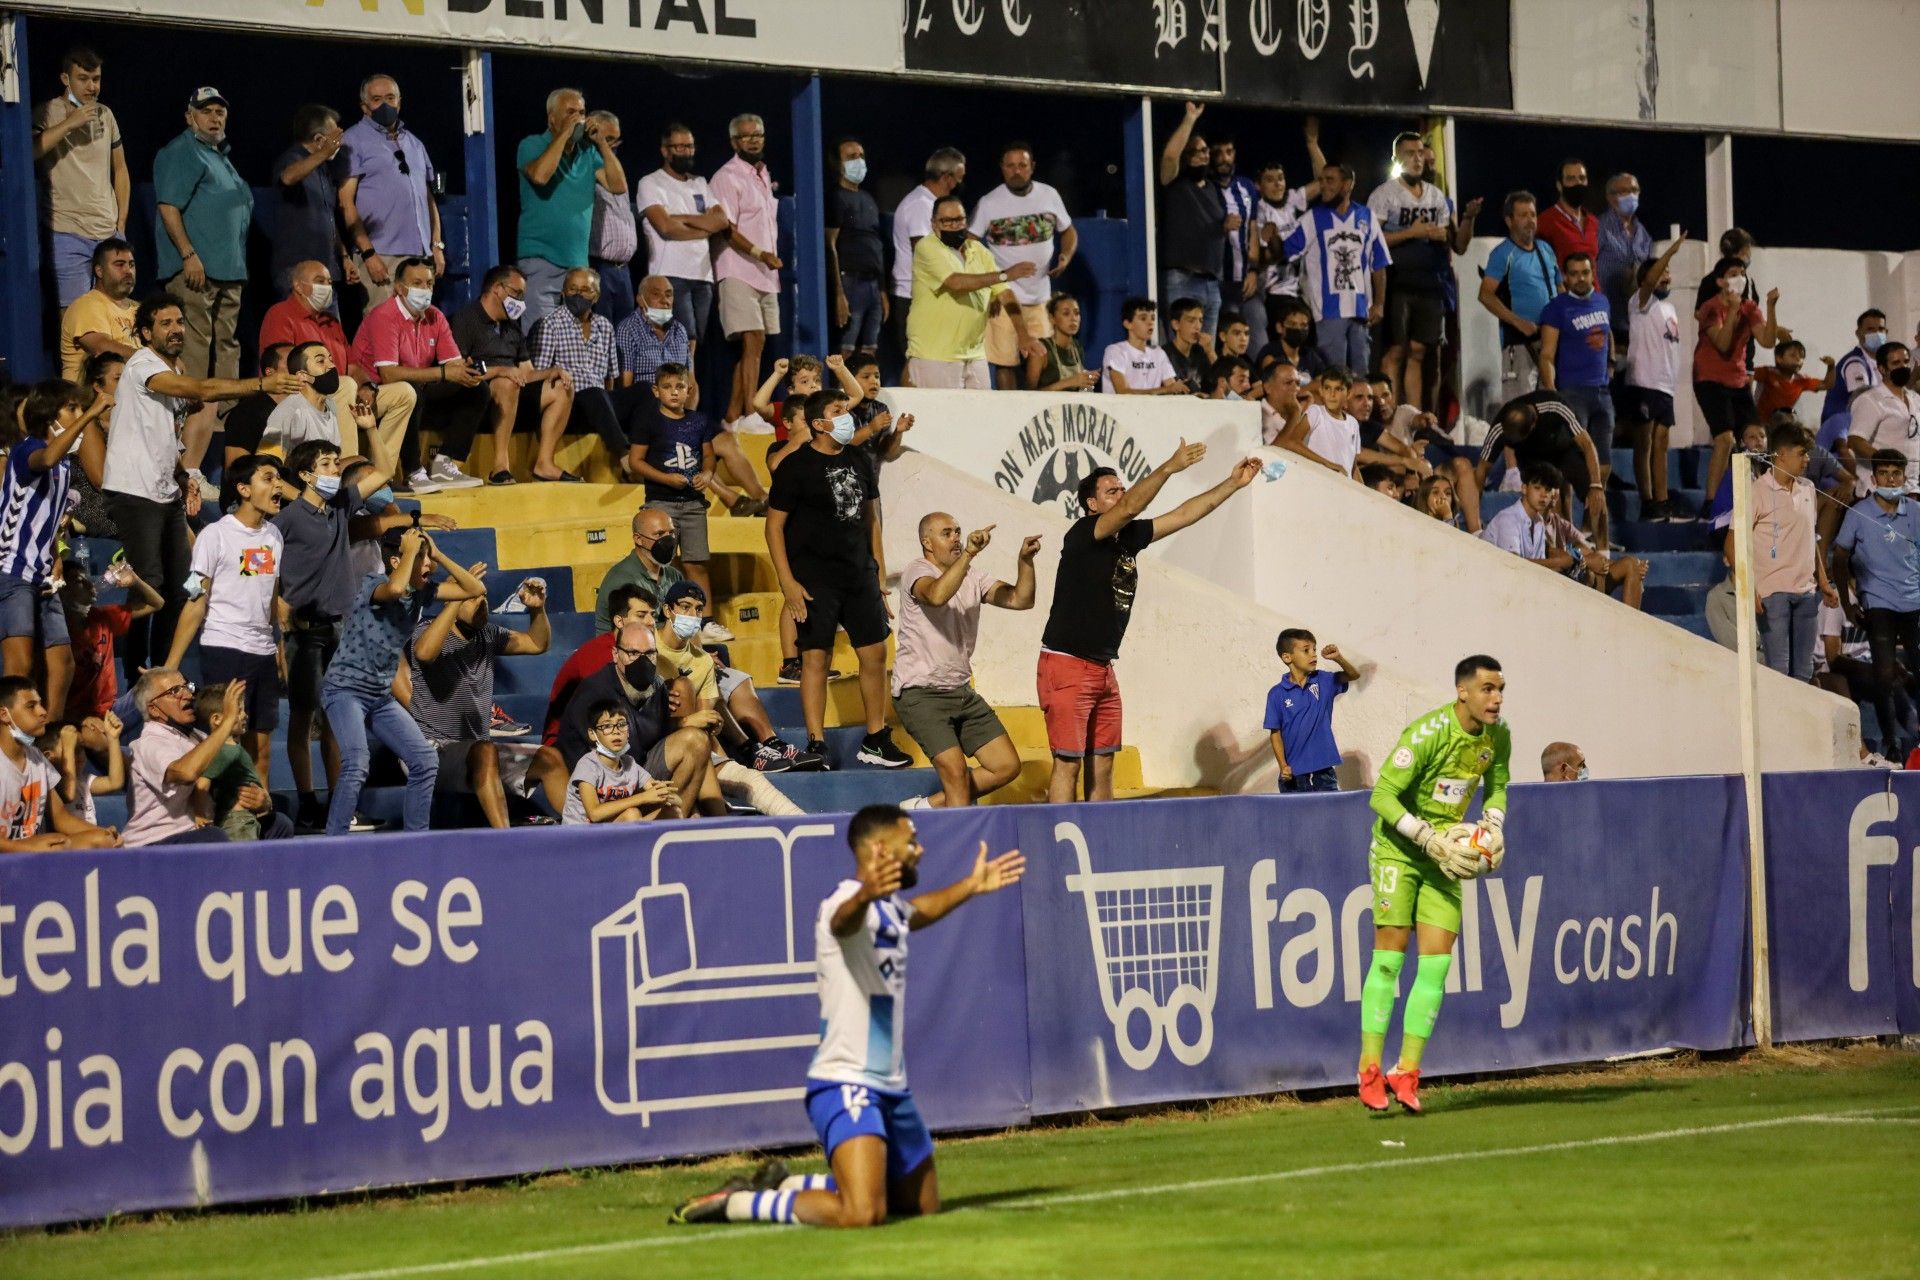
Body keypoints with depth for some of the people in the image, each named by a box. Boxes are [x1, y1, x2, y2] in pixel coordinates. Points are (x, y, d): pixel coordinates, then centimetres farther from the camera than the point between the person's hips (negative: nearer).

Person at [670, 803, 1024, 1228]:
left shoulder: (892, 906, 13)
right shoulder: (849, 903, -17)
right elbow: (844, 919, -44)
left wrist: (970, 886, 44)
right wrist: (866, 894, -65)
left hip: (891, 1088, 10)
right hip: (845, 1086, -10)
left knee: (924, 1205, 19)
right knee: (861, 1214, -26)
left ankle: (790, 1185, 30)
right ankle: (733, 1204, -7)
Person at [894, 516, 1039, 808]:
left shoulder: (971, 577, 11)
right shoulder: (917, 571, -10)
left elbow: (1020, 599, 3)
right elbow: (937, 595, -33)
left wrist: (1025, 560, -12)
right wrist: (968, 554, -39)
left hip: (961, 692, 8)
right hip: (921, 693, -8)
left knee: (1007, 766, 4)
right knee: (955, 769, -19)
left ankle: (929, 806, 13)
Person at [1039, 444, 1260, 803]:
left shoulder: (1129, 537, 10)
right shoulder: (1083, 535, -12)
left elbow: (1184, 514, 10)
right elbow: (1130, 507, -28)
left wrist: (1233, 483, 2)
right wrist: (1169, 468, -38)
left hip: (1102, 669, 8)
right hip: (1067, 665, -8)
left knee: (1102, 763, 7)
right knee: (1068, 763, -10)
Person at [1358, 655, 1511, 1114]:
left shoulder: (1498, 736, -2)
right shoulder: (1427, 733, -22)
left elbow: (1497, 784, 18)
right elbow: (1383, 796, -21)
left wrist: (1494, 827, -2)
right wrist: (1433, 842, -24)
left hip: (1445, 856, 5)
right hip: (1397, 849, -5)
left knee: (1436, 962, -3)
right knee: (1389, 957, -7)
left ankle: (1406, 1072, 2)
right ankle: (1370, 1069, 0)